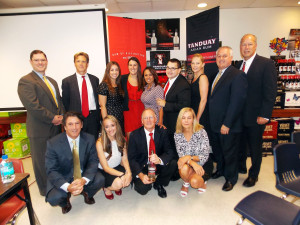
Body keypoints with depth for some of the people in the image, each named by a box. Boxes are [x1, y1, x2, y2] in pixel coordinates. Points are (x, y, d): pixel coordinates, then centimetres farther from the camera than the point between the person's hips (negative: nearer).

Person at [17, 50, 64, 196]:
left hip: (56, 126, 7)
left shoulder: (52, 81, 16)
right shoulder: (25, 81, -10)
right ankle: (45, 189, 26)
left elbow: (59, 101, 17)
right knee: (41, 161, 8)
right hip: (40, 130, -7)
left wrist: (62, 116, -1)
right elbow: (32, 105, -20)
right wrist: (52, 118, -17)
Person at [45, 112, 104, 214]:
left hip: (83, 175, 2)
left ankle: (87, 193, 12)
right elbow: (51, 170, -17)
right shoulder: (53, 143, -18)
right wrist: (67, 187, -33)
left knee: (100, 179, -24)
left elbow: (93, 162, -11)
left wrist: (84, 180, -31)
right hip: (63, 178, -1)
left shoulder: (89, 139, -12)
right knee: (53, 198, -27)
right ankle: (65, 199, 13)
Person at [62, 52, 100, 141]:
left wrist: (98, 117, 4)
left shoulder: (95, 79, 10)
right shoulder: (67, 81, 3)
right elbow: (65, 103, 4)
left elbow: (97, 99, 10)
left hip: (93, 118, 2)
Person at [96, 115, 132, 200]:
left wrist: (128, 172, -25)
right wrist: (122, 174, -31)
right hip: (104, 171, -4)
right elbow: (105, 167, -19)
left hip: (118, 167, 5)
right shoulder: (100, 143, -20)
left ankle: (117, 186, 11)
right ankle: (106, 188, 7)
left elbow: (125, 159, -5)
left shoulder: (121, 140, -6)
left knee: (128, 178, -23)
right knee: (118, 183, -29)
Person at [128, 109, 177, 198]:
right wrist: (141, 175, -27)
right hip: (141, 167, -2)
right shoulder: (134, 135, -12)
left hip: (157, 164, 3)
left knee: (173, 164, -23)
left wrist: (160, 160, -36)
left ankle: (158, 184, 4)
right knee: (143, 189, -25)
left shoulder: (162, 132, -7)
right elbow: (131, 158, -12)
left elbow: (169, 151, -12)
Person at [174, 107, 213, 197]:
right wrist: (193, 163, -32)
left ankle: (202, 182, 12)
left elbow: (205, 156, -17)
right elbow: (181, 156, -12)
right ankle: (186, 183, 4)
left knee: (194, 182, -28)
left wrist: (189, 157, -32)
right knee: (184, 168, -33)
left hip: (203, 164, -2)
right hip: (188, 164, 2)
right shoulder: (177, 135, -10)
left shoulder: (201, 132, -18)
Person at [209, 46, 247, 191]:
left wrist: (227, 124, -21)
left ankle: (230, 178, 31)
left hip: (228, 125, -7)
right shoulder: (216, 74, 12)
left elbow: (236, 102, -20)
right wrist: (211, 120, 8)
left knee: (229, 152, 10)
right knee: (216, 149, 21)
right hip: (215, 124, 7)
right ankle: (220, 170, 45)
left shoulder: (237, 75, -14)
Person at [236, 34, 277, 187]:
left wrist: (264, 115, -17)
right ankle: (241, 167, 41)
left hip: (256, 116, -5)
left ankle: (253, 175, 31)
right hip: (239, 115, 5)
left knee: (255, 147, 11)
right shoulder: (238, 65, 8)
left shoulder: (266, 64, -9)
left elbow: (270, 92, -13)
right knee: (240, 144, 18)